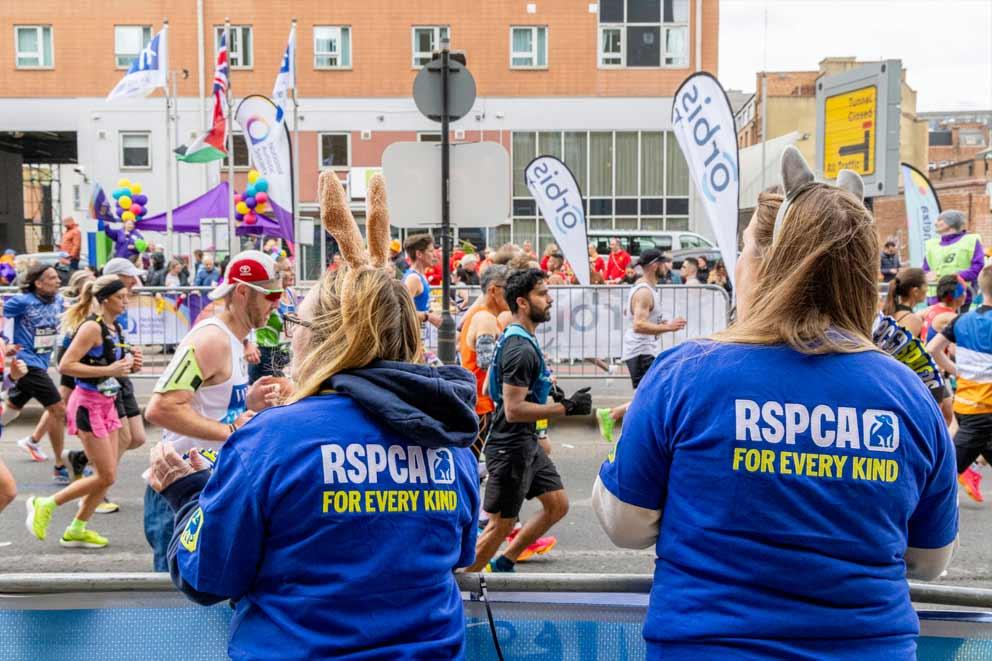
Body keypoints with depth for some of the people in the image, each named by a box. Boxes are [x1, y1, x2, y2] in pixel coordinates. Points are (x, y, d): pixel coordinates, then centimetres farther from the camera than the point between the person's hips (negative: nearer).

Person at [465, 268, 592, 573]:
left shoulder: (515, 338, 10)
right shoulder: (521, 349, -22)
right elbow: (514, 410, -27)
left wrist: (547, 392, 14)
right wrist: (566, 407, -24)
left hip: (527, 444, 10)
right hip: (510, 448, -10)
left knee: (558, 505, 14)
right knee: (500, 525, 0)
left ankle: (502, 565, 25)